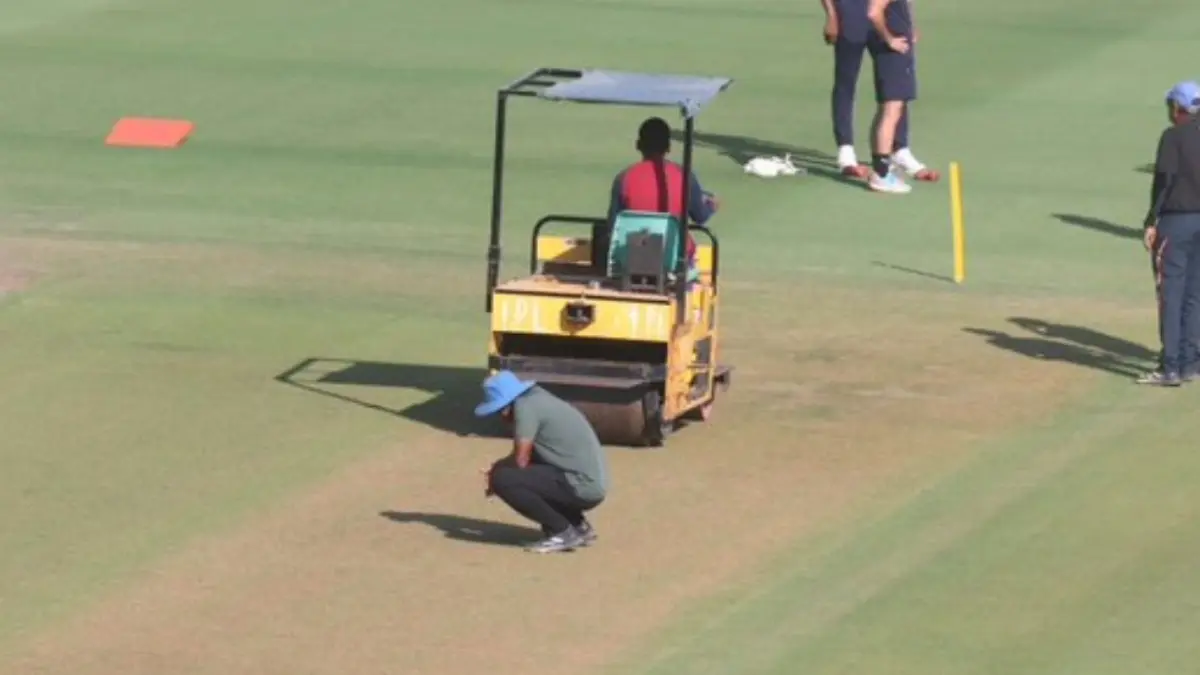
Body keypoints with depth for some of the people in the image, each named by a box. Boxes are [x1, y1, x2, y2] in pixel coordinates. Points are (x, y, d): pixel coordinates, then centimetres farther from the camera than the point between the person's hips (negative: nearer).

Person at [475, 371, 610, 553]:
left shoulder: (526, 407, -11)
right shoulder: (538, 400, 18)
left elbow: (520, 461, -15)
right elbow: (526, 457, 25)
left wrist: (495, 472, 3)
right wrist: (497, 467, 11)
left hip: (583, 488, -10)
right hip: (594, 485, 10)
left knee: (502, 479, -15)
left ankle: (564, 532, -7)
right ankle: (579, 526, 19)